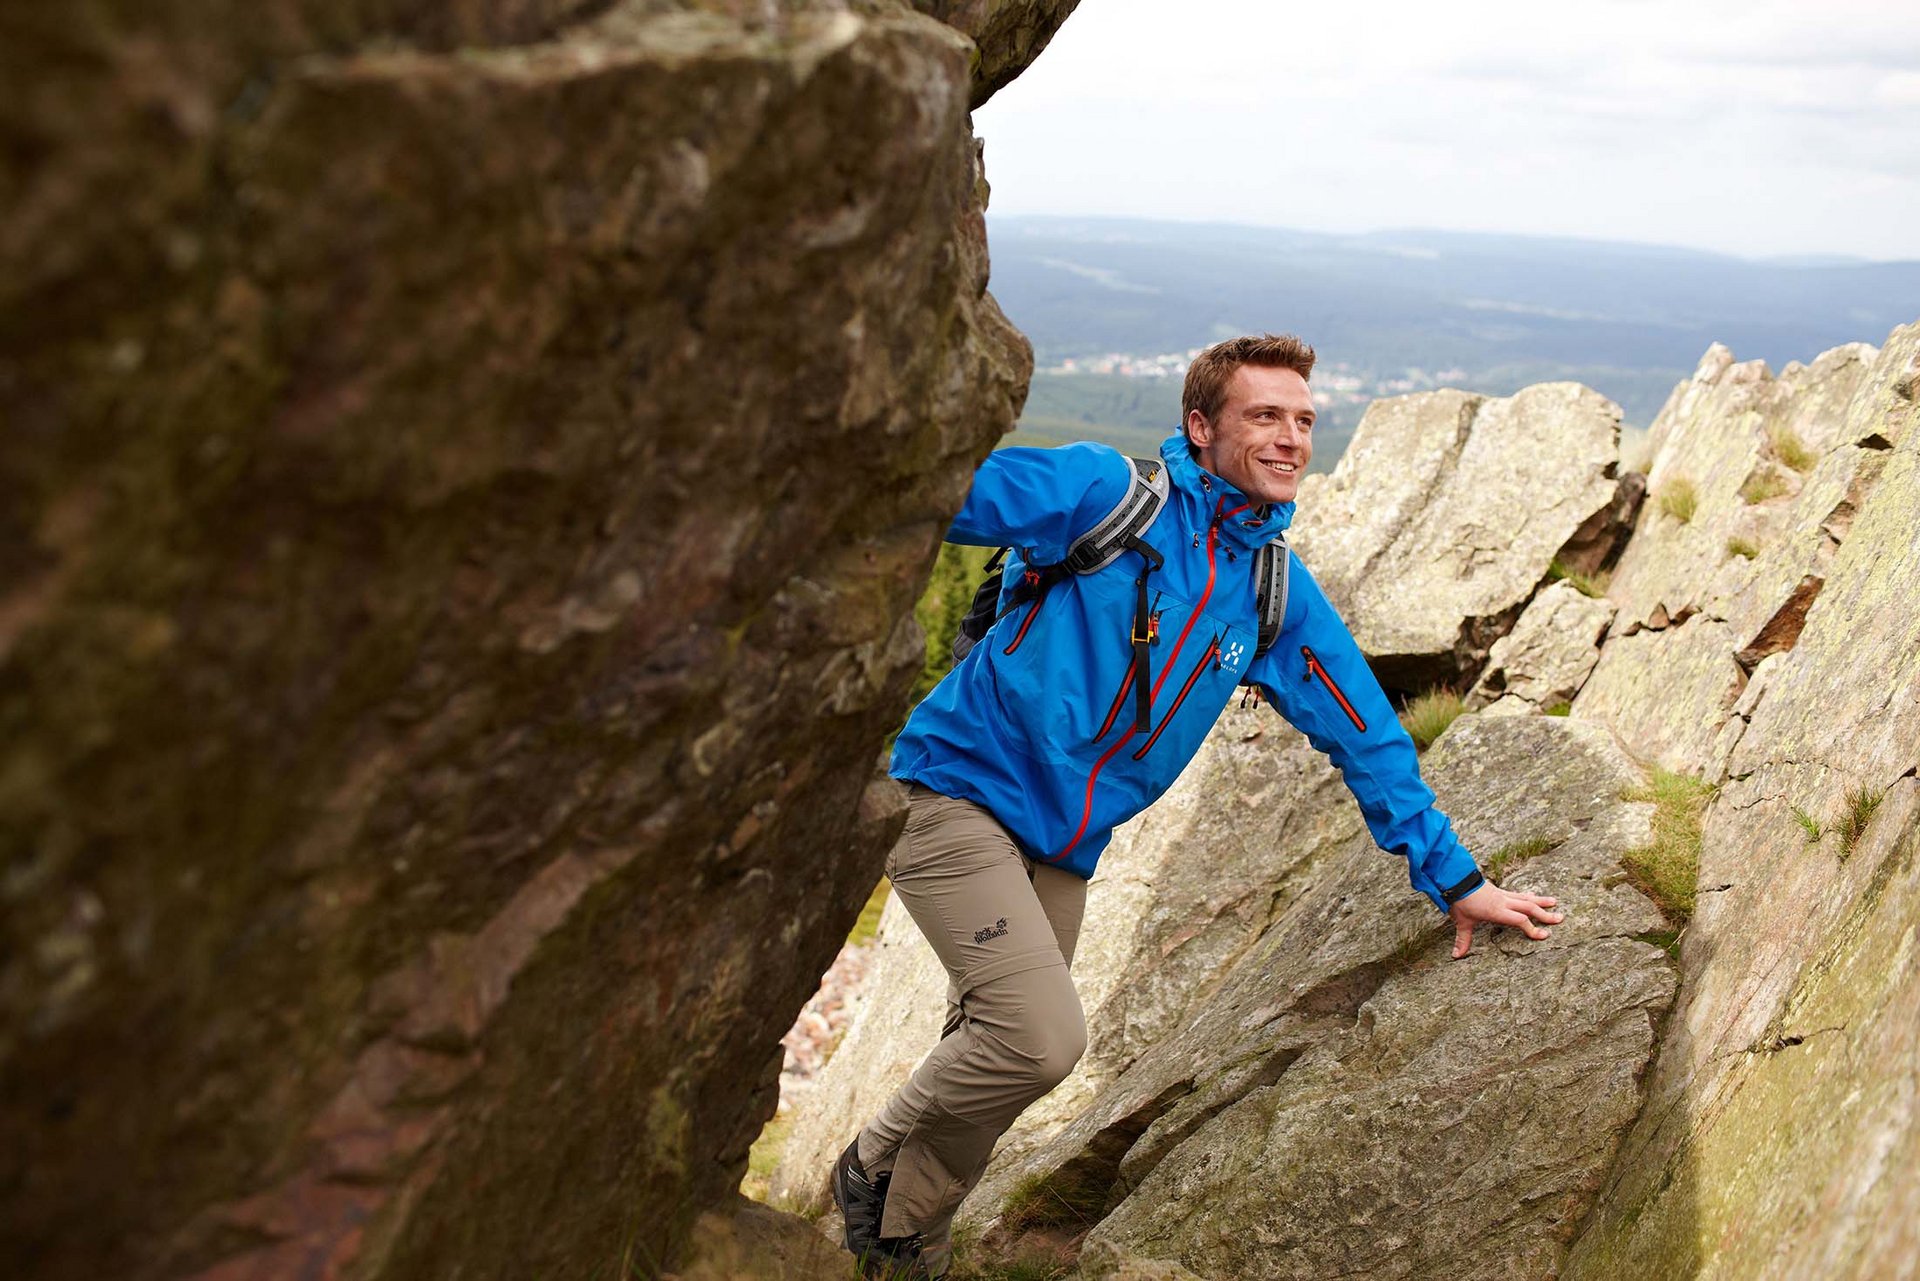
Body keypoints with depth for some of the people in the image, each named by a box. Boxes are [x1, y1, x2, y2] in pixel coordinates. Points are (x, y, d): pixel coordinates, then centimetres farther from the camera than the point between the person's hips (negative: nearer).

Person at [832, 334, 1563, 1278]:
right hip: (961, 792, -6)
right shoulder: (1106, 493, -12)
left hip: (1063, 846, 7)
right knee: (1040, 1038, -19)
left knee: (996, 1061, 11)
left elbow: (1365, 734, 12)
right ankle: (874, 1160, 9)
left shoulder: (1279, 598, 6)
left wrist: (1453, 879, 14)